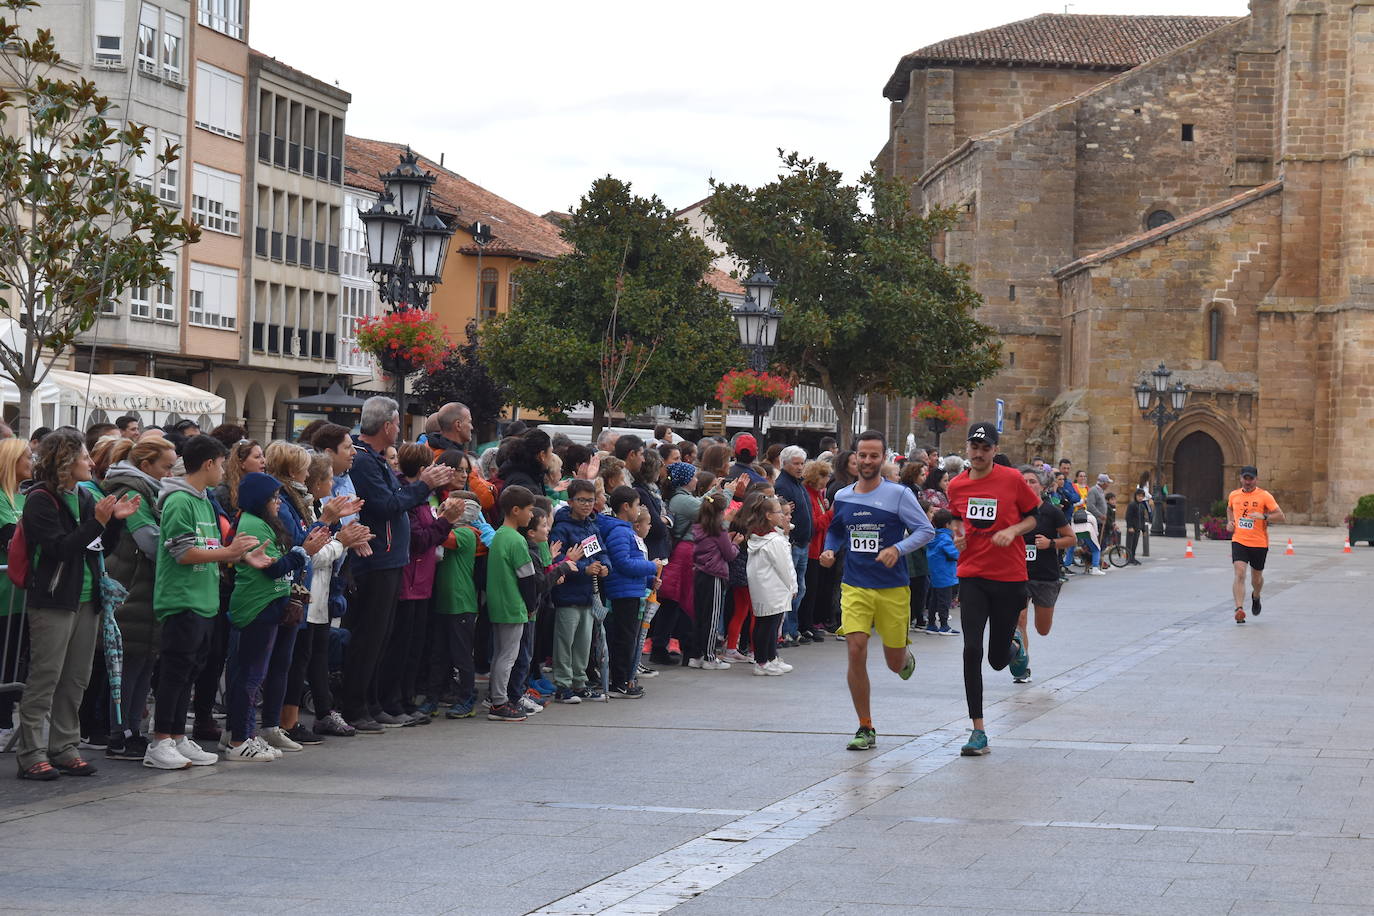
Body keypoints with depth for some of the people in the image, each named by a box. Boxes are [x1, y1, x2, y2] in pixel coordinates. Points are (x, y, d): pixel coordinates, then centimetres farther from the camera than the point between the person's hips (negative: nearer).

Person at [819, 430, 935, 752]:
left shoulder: (899, 494, -5)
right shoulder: (842, 497, 6)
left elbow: (926, 530, -4)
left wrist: (898, 549, -19)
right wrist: (829, 550, 3)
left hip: (893, 589, -2)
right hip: (855, 587, 2)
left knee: (894, 662, 5)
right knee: (856, 650, -14)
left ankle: (906, 657, 48)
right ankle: (866, 728, -3)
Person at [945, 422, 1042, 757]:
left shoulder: (1012, 479, -5)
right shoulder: (957, 485, 3)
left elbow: (1035, 516, 4)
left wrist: (1012, 531, -13)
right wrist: (958, 534, 1)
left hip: (1009, 578, -2)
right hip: (972, 577, 2)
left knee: (998, 660, 5)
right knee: (971, 650, -11)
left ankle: (1012, 645, 46)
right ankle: (978, 732, -5)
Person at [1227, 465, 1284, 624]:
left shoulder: (1264, 496, -6)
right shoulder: (1234, 495, 6)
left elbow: (1280, 516, -9)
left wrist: (1263, 516, -25)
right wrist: (1230, 522, 10)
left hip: (1259, 544, -1)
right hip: (1239, 541, 1)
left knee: (1256, 578, 14)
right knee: (1240, 574, -18)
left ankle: (1255, 597, 48)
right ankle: (1239, 609, -23)